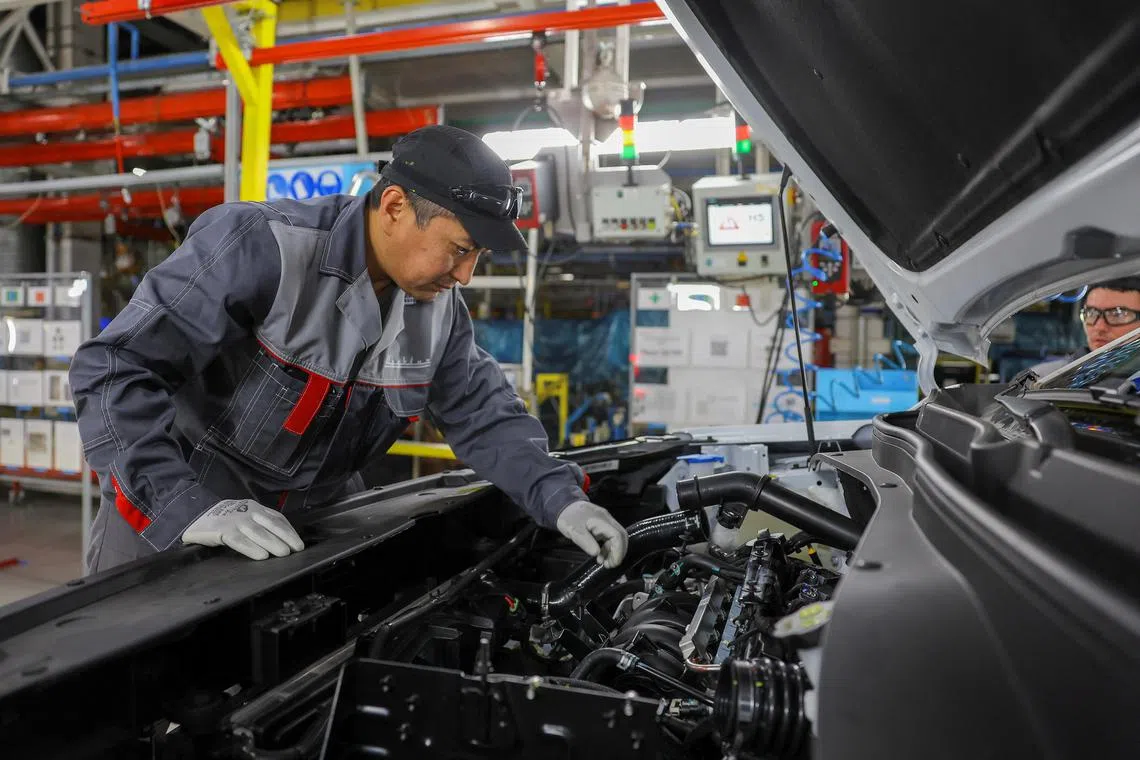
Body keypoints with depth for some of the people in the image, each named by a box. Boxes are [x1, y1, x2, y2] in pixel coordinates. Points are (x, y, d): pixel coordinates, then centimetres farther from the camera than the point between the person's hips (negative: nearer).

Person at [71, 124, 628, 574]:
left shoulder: (440, 308, -6)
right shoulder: (260, 247, -27)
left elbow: (485, 415, -1)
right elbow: (115, 368, -29)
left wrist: (560, 499, -15)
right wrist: (189, 509, -38)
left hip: (315, 520, 5)